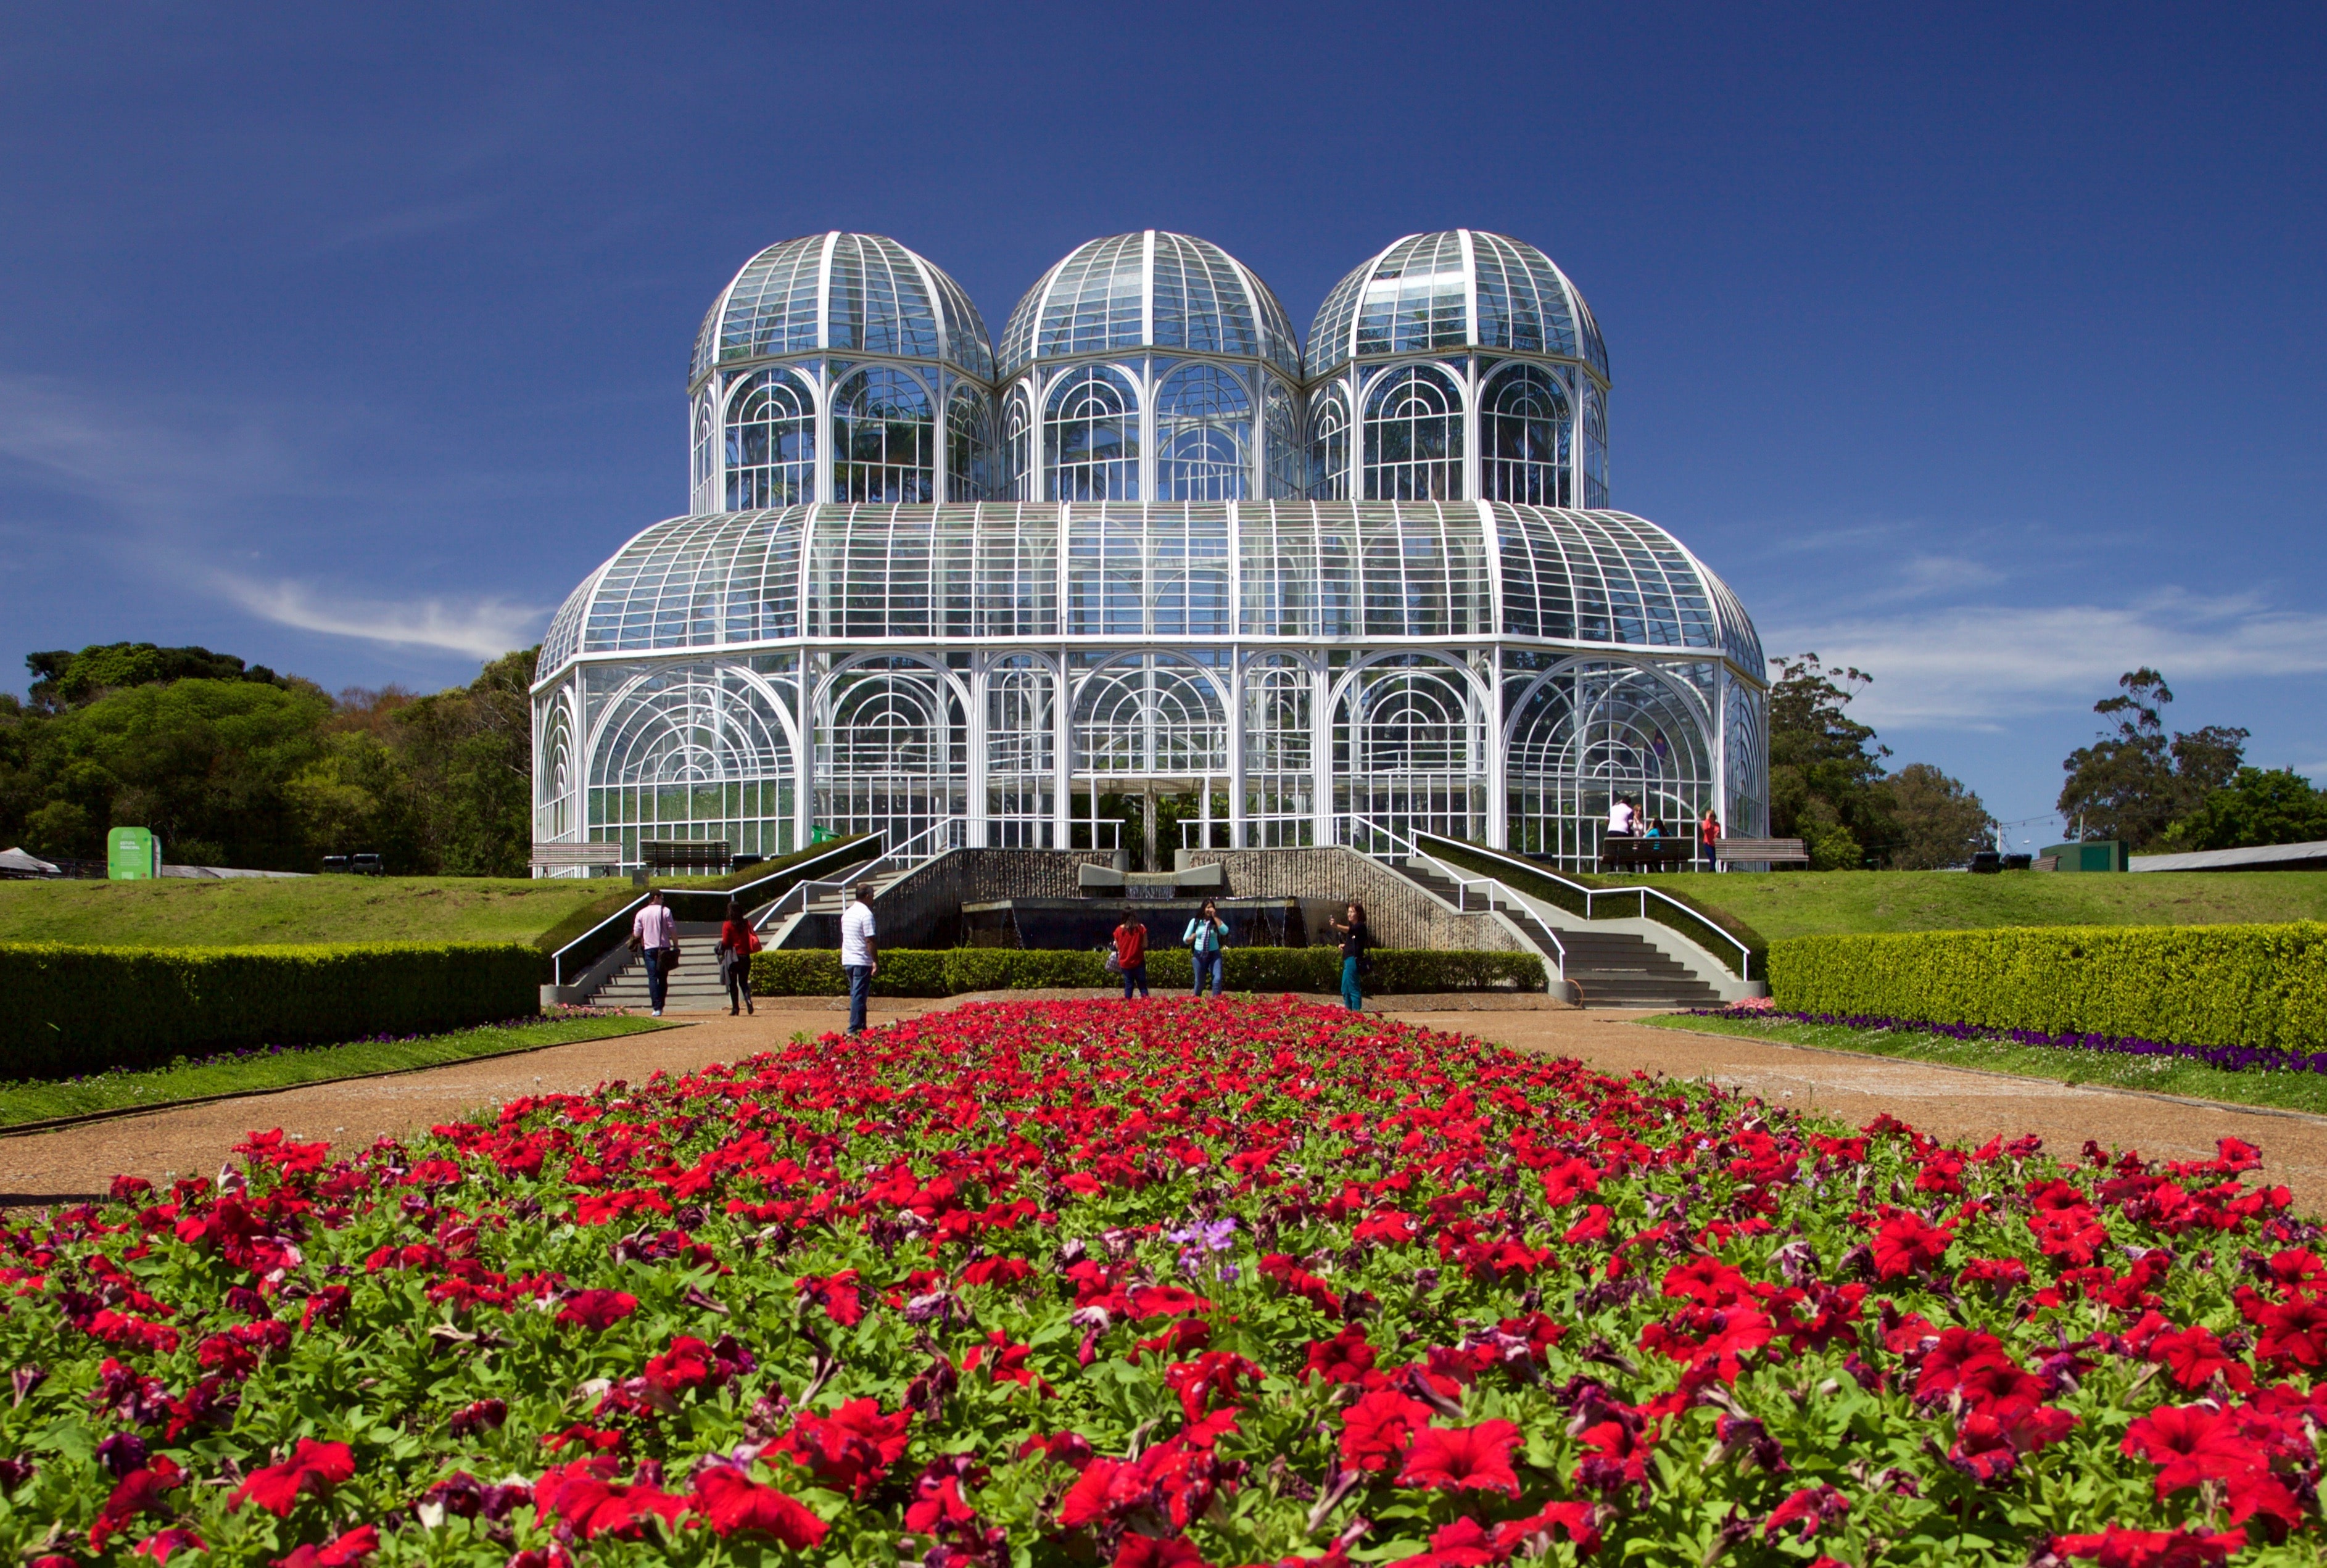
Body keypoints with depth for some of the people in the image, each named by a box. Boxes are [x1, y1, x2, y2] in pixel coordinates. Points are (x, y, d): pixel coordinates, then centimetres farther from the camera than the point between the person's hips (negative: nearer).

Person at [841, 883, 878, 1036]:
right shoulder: (866, 914, -13)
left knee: (856, 995, 13)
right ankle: (855, 1029, -8)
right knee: (859, 996, -6)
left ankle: (861, 1027, 17)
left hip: (847, 960, 8)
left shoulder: (847, 913, 14)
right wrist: (876, 962, -14)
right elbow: (870, 941, -17)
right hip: (862, 961, -8)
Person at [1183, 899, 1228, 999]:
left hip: (1214, 954, 0)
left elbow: (1225, 931, -19)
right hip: (1199, 955, 0)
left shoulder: (1216, 921, 2)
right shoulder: (1195, 922, 2)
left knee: (1217, 979, -16)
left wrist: (1215, 916, -16)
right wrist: (1191, 938, -20)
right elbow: (1185, 939, 5)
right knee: (1200, 982, 7)